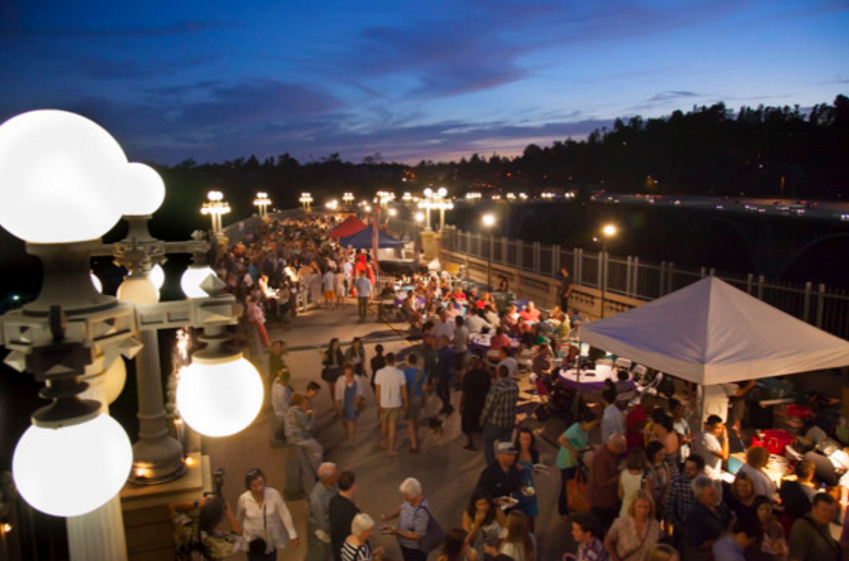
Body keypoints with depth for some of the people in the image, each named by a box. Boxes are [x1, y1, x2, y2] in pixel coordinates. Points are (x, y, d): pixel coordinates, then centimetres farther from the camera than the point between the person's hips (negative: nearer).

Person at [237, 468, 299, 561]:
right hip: (253, 540, -1)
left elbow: (284, 514, -16)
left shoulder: (274, 494, -24)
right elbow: (239, 518, -1)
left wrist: (293, 534, -13)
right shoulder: (244, 499, -21)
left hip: (272, 538, 1)